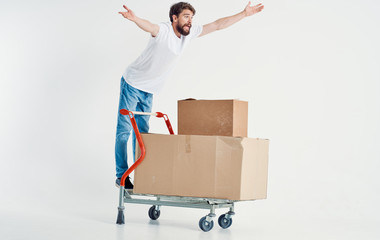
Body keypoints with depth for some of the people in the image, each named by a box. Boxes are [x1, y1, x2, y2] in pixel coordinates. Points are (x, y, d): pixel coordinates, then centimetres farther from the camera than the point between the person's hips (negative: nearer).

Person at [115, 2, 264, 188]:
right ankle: (121, 176, 1)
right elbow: (148, 26, -49)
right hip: (132, 84, -7)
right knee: (124, 130, -4)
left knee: (142, 131, 11)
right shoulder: (163, 30, -25)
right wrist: (134, 19, -72)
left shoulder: (190, 33, -3)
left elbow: (217, 25, 2)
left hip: (148, 92, 7)